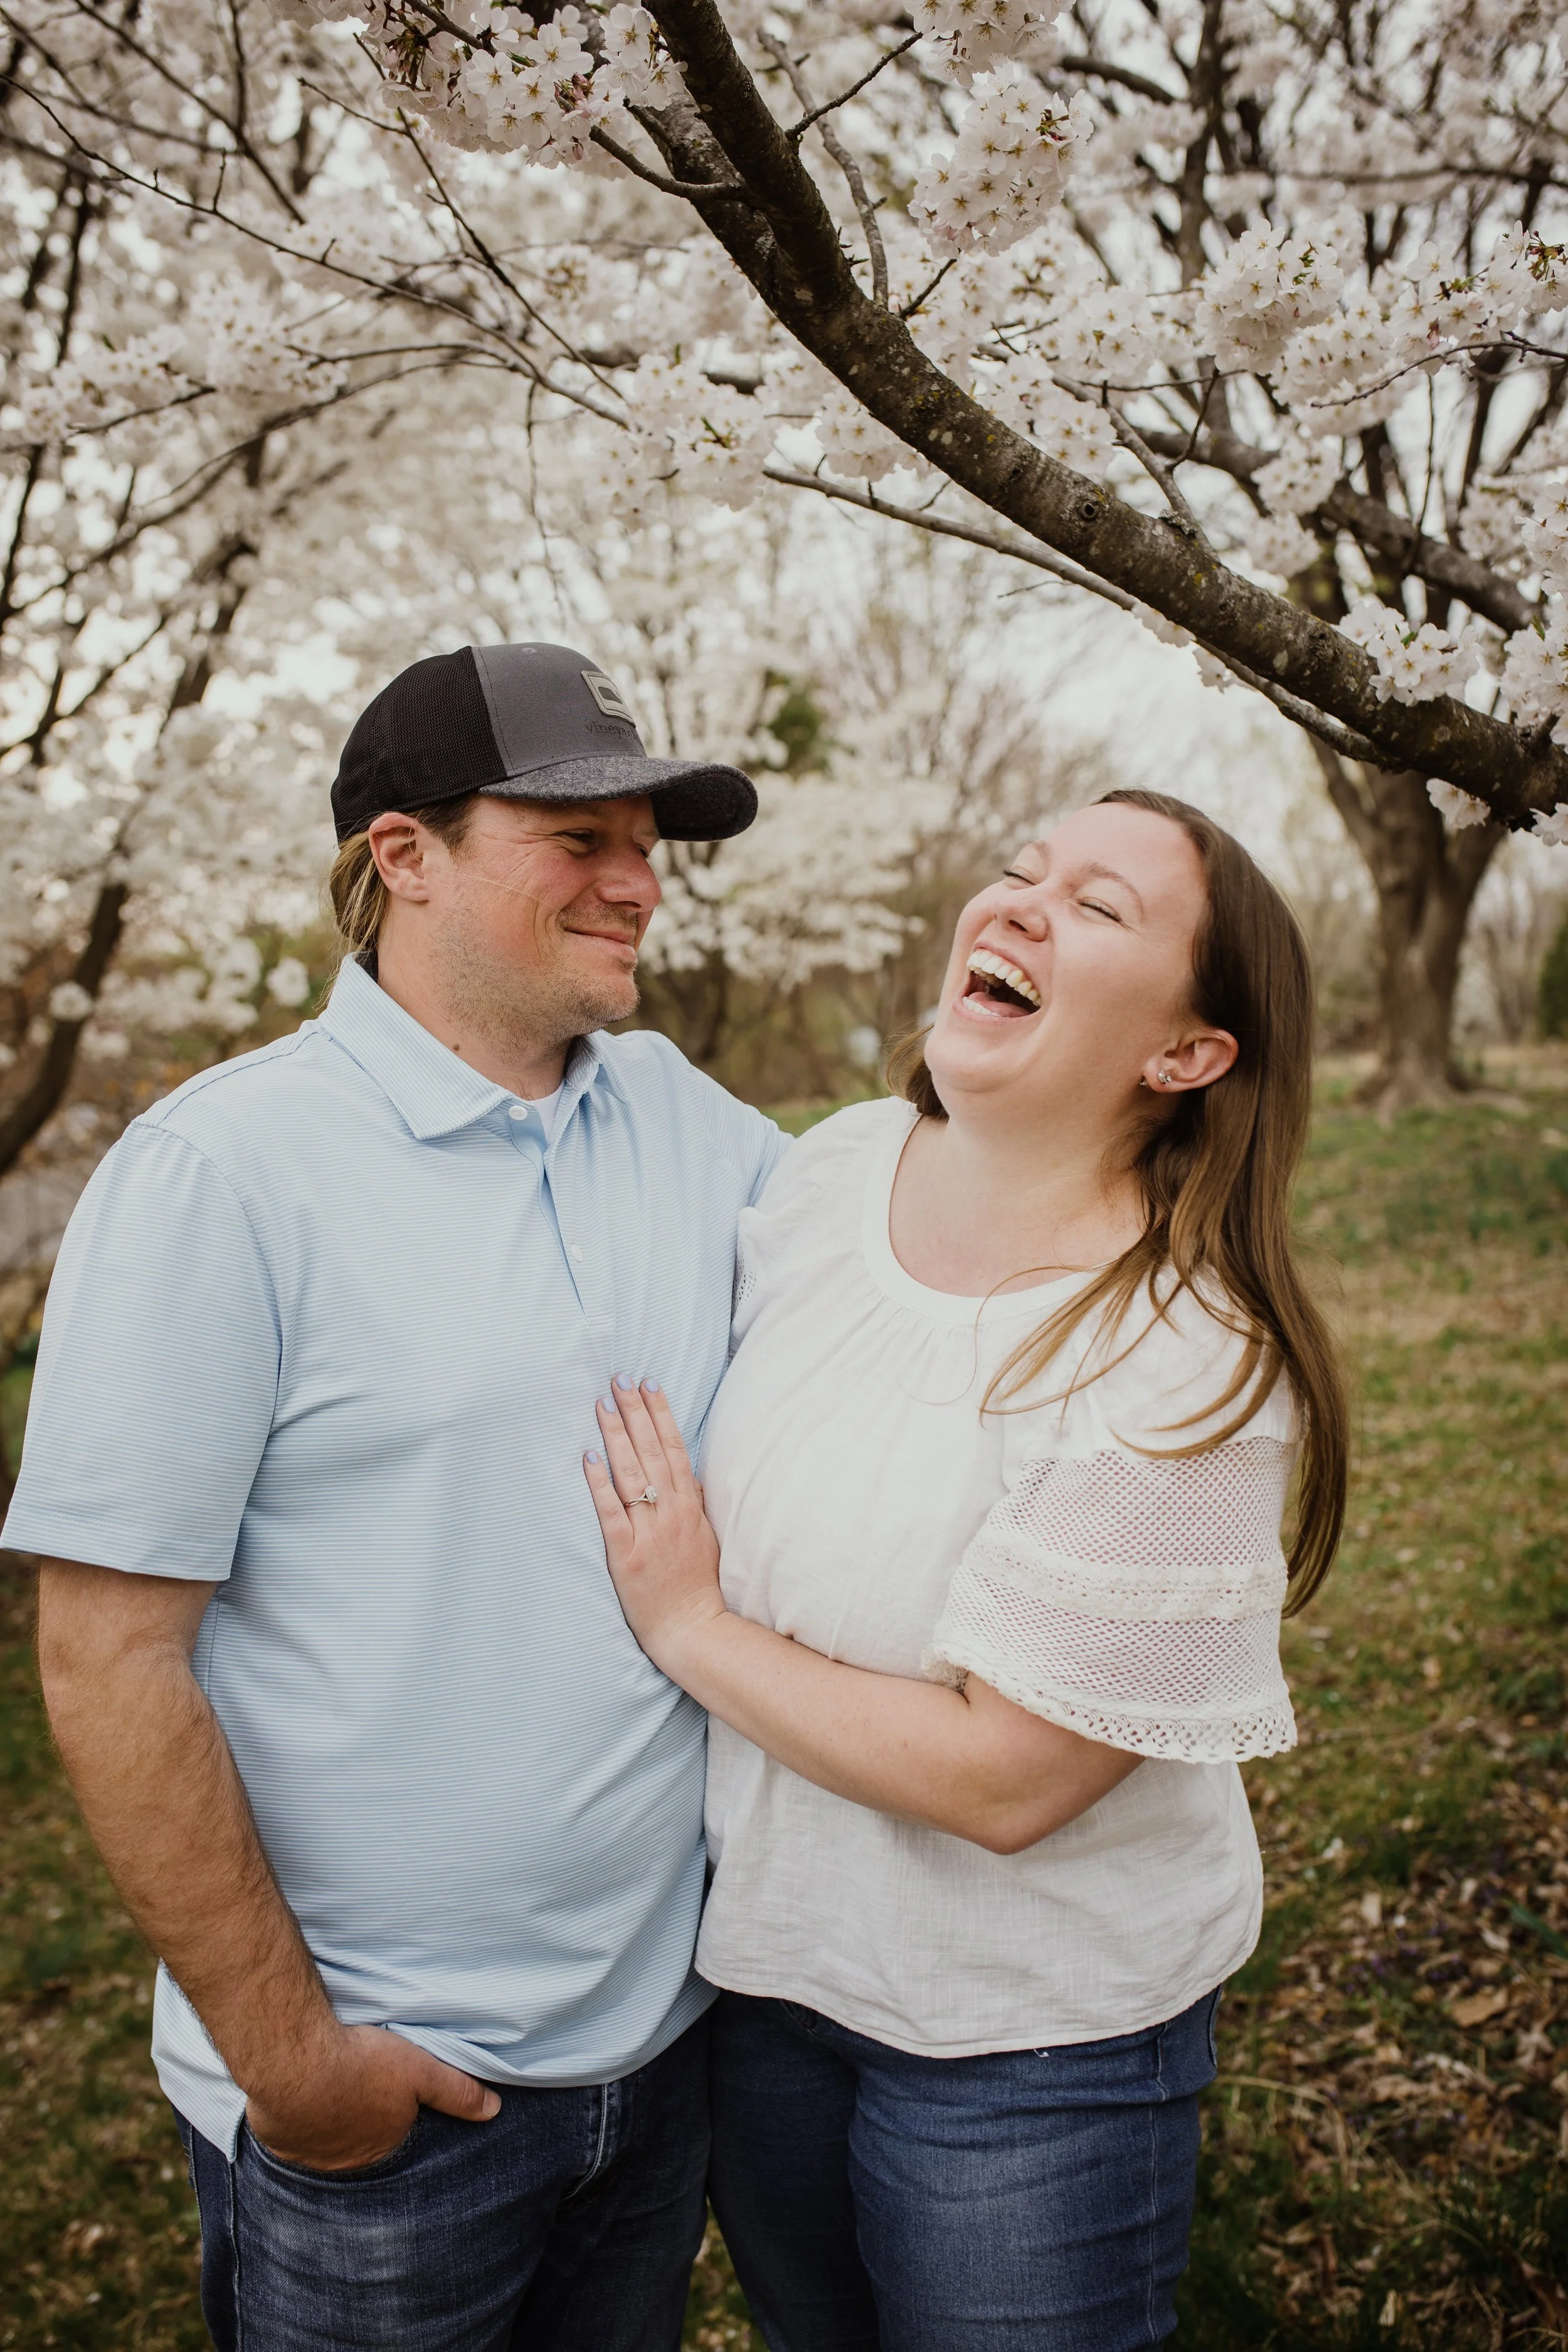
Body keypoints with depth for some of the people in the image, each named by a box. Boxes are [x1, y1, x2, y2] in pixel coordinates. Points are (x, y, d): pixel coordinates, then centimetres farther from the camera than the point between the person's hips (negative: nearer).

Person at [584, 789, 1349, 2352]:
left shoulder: (1190, 1370, -27)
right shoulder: (834, 1168, -9)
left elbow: (1004, 1778, -25)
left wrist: (690, 1630, -19)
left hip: (1027, 2045, -5)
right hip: (756, 1957, 6)